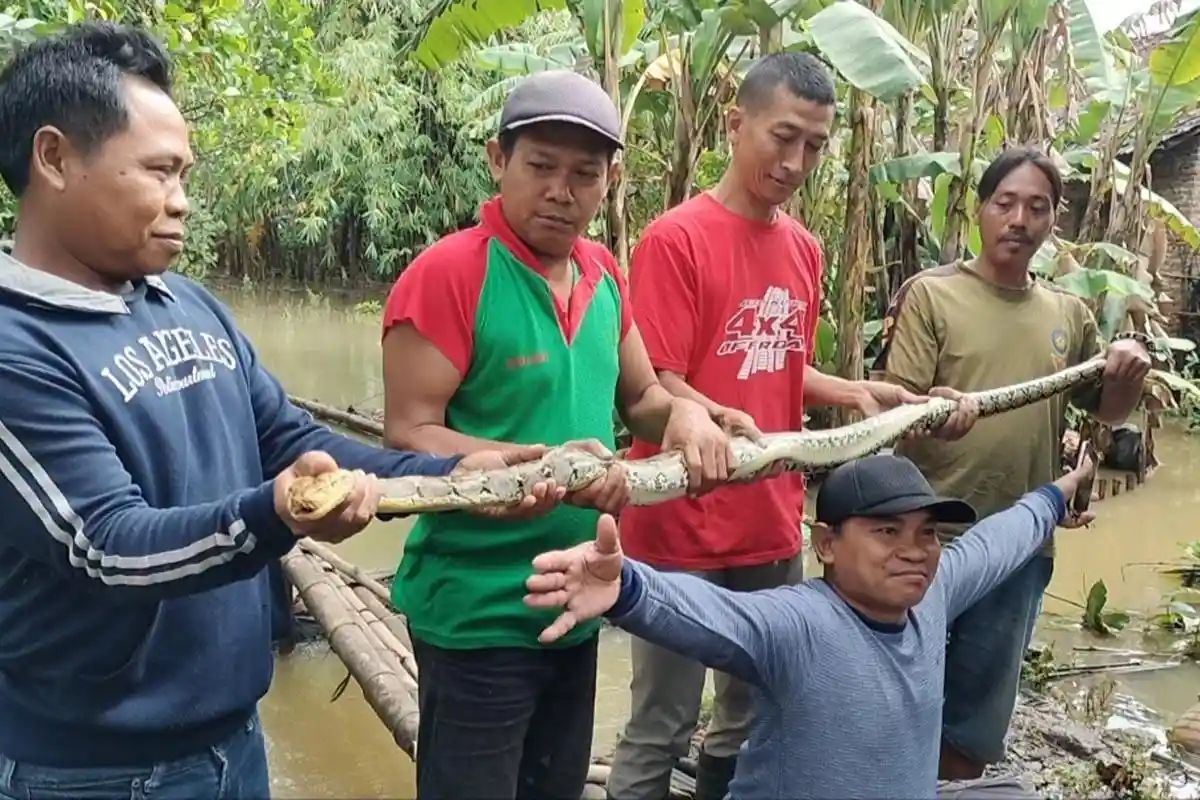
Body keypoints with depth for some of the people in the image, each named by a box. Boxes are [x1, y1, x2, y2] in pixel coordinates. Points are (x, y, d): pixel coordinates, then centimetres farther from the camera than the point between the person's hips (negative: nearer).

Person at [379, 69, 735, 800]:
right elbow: (409, 437, -19)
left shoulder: (604, 273, 4)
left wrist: (686, 414, -8)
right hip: (479, 613, -7)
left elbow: (640, 397, 14)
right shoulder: (448, 274, -17)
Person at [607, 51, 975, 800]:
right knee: (660, 731, 5)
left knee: (756, 719, 18)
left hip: (774, 527, 7)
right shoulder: (675, 238, -12)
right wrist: (717, 420, -33)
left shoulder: (806, 250, 8)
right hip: (682, 532, -6)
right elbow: (654, 386, -15)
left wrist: (855, 393, 1)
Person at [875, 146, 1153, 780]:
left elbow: (1107, 412, 16)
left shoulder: (1069, 315, 8)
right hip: (932, 536, -4)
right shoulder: (930, 294, -6)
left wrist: (1129, 375, -5)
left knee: (980, 708, 18)